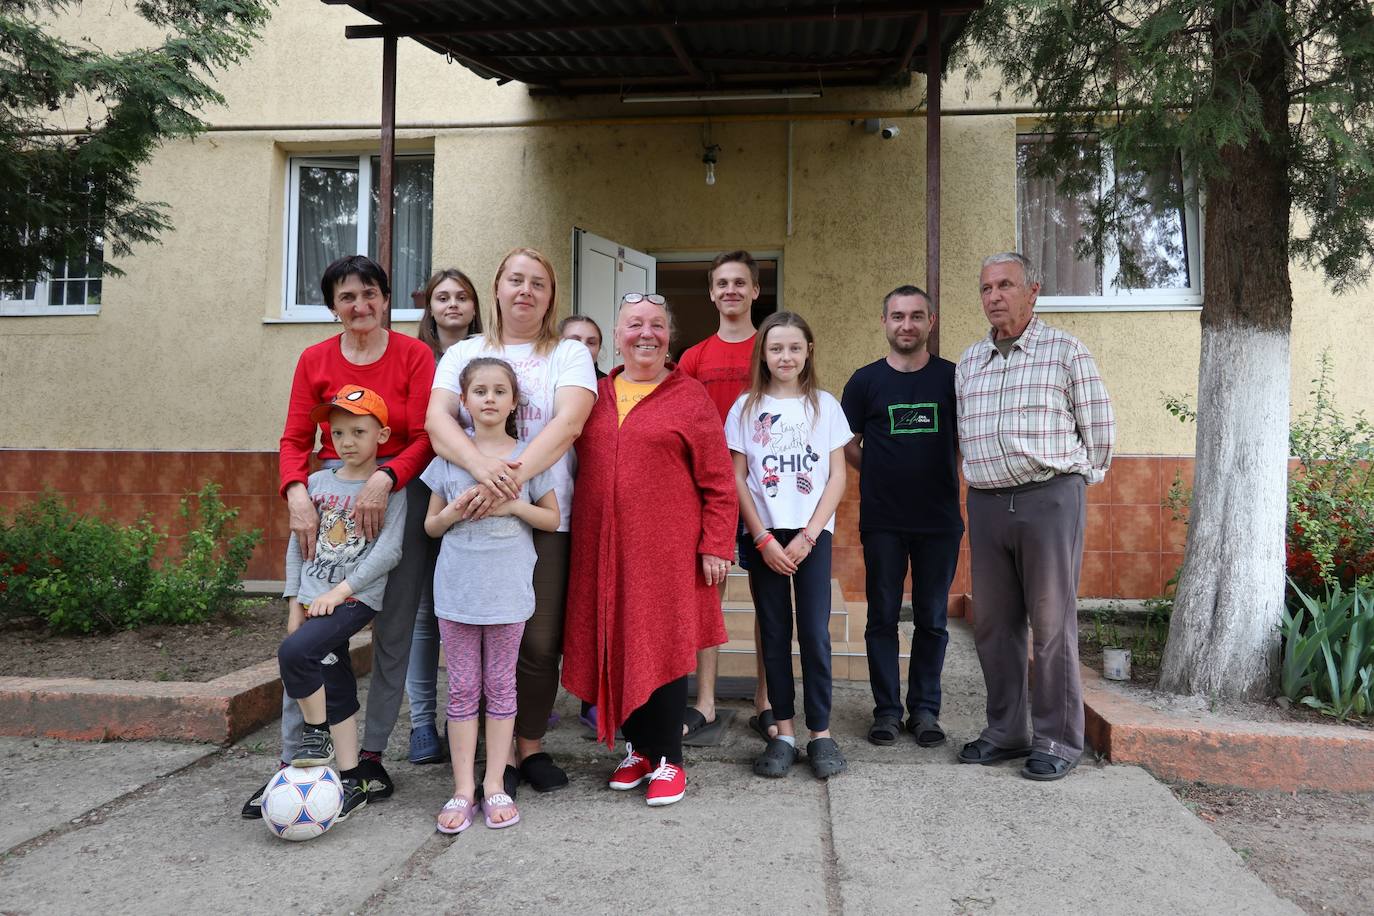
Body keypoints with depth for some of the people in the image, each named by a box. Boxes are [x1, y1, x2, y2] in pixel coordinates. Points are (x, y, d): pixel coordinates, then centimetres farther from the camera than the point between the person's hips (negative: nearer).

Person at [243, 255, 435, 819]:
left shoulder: (413, 355, 1)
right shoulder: (315, 360, 8)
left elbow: (424, 437, -6)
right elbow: (295, 440, 4)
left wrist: (384, 479, -21)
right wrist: (296, 493, -14)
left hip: (398, 496, -1)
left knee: (393, 633, 3)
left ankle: (371, 756, 17)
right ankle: (292, 764, 3)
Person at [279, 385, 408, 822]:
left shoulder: (390, 486, -5)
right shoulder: (318, 483, 9)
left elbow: (388, 549, -13)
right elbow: (297, 543, 12)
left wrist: (339, 591, -16)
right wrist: (295, 604, 8)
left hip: (357, 598, -5)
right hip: (315, 599, 5)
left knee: (294, 652, -26)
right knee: (337, 691, 7)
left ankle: (317, 733, -3)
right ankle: (350, 783, 17)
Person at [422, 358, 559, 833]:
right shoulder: (449, 455, 4)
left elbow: (552, 518, 4)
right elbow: (430, 524, 9)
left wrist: (515, 506, -13)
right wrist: (454, 512, -11)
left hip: (508, 589, -1)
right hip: (457, 586, 1)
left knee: (501, 685, 8)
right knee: (462, 688, 6)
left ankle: (494, 785, 17)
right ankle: (463, 788, 14)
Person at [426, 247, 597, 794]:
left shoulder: (570, 354, 8)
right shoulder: (463, 353, 13)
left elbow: (569, 424, -10)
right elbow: (437, 419, -4)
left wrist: (514, 480, -25)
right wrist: (482, 467, -25)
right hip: (474, 518, 1)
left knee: (540, 642, 1)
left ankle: (531, 745, 21)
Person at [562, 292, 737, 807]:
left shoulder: (690, 396, 1)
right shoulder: (594, 396, 12)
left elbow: (718, 482, -2)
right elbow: (573, 466, 18)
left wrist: (715, 546, -7)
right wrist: (573, 538, 7)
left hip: (667, 551, -3)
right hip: (603, 551, 4)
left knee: (663, 648, 0)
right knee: (616, 648, 8)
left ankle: (667, 760, 15)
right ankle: (638, 749, 25)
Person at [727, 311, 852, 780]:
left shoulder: (825, 405, 5)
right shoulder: (747, 407, 4)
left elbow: (837, 477, 2)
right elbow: (737, 479, 2)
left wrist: (809, 534, -7)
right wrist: (763, 539, -6)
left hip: (812, 534, 0)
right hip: (764, 535, 1)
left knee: (815, 633, -3)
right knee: (774, 635, 4)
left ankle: (821, 732, 8)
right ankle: (784, 733, 12)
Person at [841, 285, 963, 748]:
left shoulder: (952, 377, 4)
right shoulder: (865, 380, 3)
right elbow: (848, 447, 9)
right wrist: (884, 474, 5)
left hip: (940, 519, 0)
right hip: (882, 521, 0)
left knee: (932, 620, 8)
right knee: (883, 617, 5)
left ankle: (925, 708, 20)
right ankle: (887, 709, 17)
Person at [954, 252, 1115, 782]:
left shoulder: (1066, 353, -1)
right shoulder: (968, 363, 13)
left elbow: (1099, 429, 3)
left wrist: (1075, 480, 8)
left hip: (1050, 499, -5)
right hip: (986, 503, 5)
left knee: (1051, 623, -1)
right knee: (993, 624, 10)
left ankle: (1058, 742, 11)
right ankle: (1005, 733, 23)